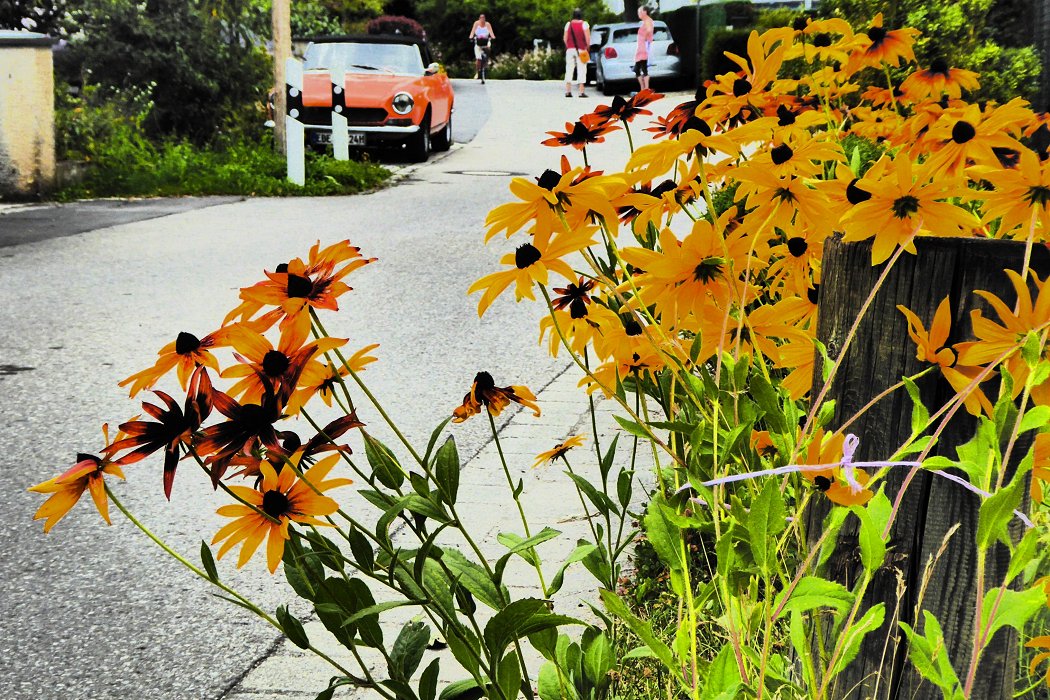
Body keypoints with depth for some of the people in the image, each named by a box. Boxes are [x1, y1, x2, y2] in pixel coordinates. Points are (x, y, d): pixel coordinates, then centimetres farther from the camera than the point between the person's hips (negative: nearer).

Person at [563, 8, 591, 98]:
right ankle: (581, 92, -4)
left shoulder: (568, 24, 5)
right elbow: (587, 38, -11)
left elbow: (565, 38, 4)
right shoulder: (584, 24, -4)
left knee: (569, 70, 6)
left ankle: (568, 91, 1)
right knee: (581, 70, 0)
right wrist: (587, 47, 2)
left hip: (570, 49, 3)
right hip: (581, 50, -3)